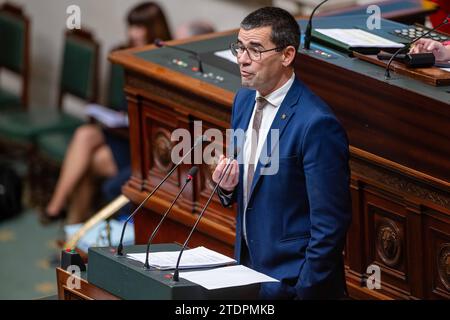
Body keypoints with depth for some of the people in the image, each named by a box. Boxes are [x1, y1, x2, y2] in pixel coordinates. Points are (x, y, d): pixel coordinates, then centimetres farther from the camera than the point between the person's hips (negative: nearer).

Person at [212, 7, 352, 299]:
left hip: (292, 283, -7)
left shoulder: (316, 124, -22)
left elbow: (330, 224, -19)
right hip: (249, 269, 7)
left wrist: (306, 291, -17)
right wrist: (227, 185, -6)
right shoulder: (244, 100, 3)